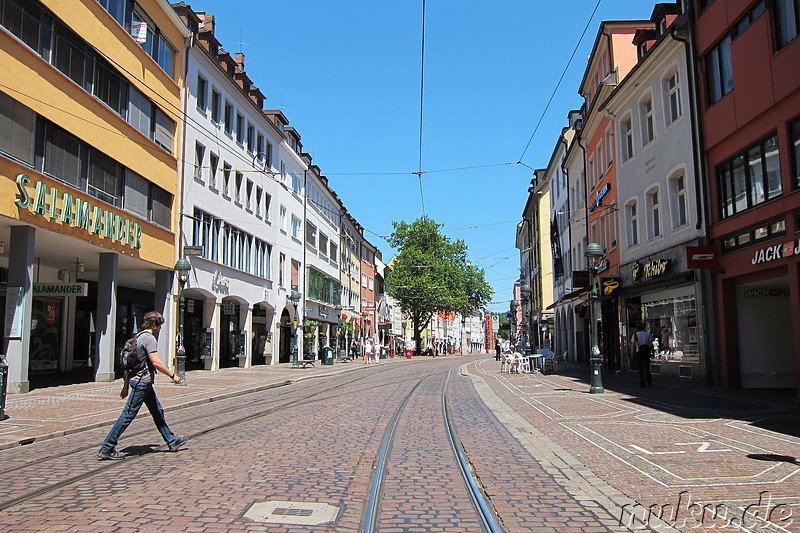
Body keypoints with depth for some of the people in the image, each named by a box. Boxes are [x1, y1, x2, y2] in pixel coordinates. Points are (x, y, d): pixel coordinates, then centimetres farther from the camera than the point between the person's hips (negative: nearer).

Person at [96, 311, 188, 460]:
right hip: (142, 382, -11)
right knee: (128, 415, -5)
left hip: (143, 383, 11)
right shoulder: (149, 338, -15)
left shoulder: (138, 337, 15)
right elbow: (156, 362, -23)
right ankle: (107, 449, 1)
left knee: (158, 411, 15)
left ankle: (172, 441, 23)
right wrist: (173, 376, -14)